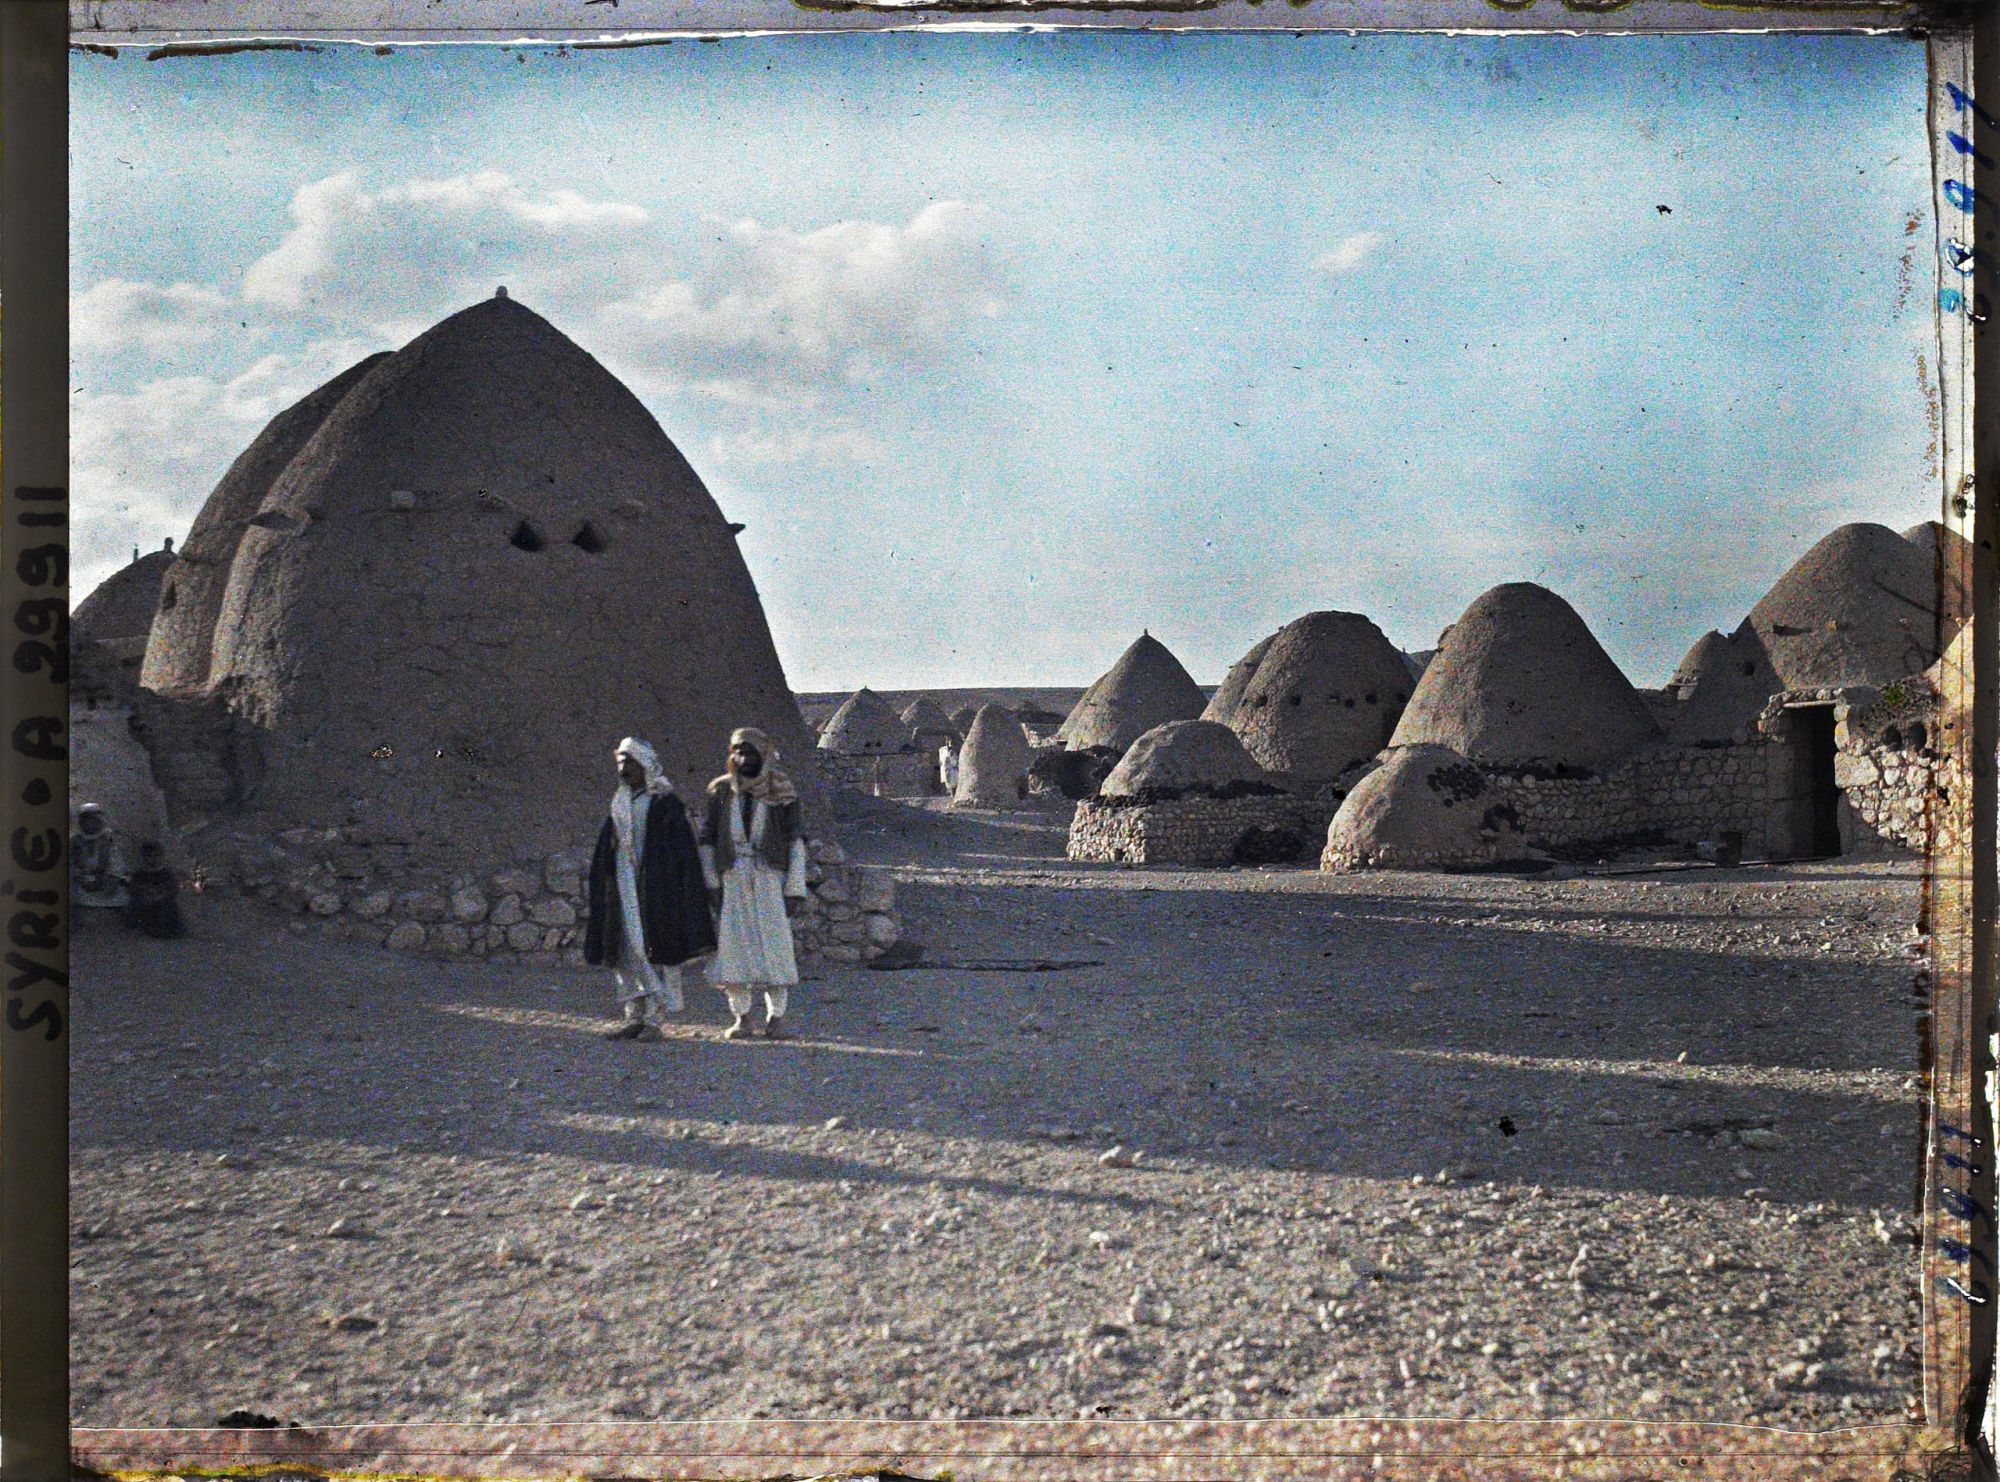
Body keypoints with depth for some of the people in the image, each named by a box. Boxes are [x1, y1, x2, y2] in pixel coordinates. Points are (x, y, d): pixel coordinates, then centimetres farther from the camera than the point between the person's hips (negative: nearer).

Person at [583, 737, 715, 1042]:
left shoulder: (665, 805, -5)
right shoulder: (619, 806, 13)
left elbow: (684, 853, -8)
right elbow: (603, 857, 16)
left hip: (656, 889, -6)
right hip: (624, 889, 6)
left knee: (655, 951, -4)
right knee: (628, 952, 6)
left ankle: (654, 1020, -1)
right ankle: (634, 1016, 12)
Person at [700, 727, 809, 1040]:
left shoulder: (781, 793, 1)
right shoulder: (721, 792, 7)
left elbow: (795, 841, 1)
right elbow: (707, 839, 9)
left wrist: (794, 888, -5)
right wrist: (711, 883, 1)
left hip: (770, 877, -2)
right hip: (732, 879, 2)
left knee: (774, 944, -4)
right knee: (733, 944, 0)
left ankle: (776, 1016, 5)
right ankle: (740, 1016, 9)